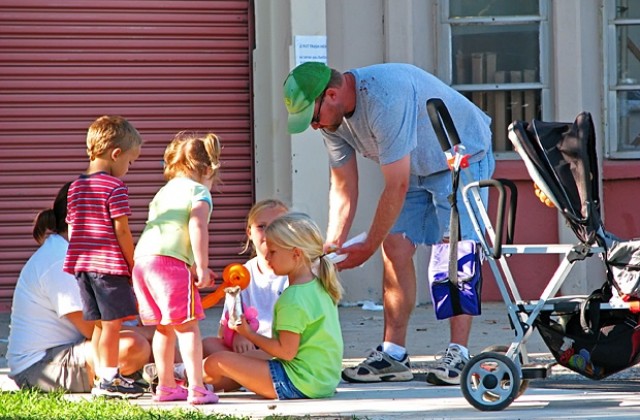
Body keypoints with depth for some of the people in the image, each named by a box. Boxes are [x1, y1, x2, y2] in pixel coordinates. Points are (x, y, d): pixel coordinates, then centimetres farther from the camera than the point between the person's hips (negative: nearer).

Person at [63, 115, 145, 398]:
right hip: (110, 264, -8)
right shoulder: (115, 188, -11)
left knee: (100, 323, 13)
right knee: (113, 322, -3)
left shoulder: (76, 187, 13)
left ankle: (102, 378, 16)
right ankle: (109, 379, -2)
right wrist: (134, 265, -5)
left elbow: (71, 229, 16)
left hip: (82, 265, 8)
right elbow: (121, 231, -13)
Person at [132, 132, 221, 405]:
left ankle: (166, 386, 27)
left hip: (142, 260, 8)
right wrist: (201, 268, -14)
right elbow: (197, 228, -13)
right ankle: (196, 388, -13)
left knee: (164, 327, 19)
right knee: (187, 325, -6)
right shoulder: (199, 193, 3)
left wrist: (195, 268, 34)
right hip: (170, 262, -8)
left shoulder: (165, 192, 28)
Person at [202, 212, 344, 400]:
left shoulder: (292, 300, -20)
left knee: (216, 363, -5)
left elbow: (286, 352, -21)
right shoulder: (319, 287, 11)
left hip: (296, 383, -10)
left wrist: (250, 334, -10)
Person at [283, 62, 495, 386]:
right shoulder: (333, 117, -9)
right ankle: (393, 355, -1)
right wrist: (331, 247, -11)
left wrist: (368, 247, -25)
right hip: (415, 168, 8)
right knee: (395, 249, -2)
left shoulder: (384, 99, -36)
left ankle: (458, 355, -20)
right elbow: (343, 188, 0)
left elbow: (397, 187, -32)